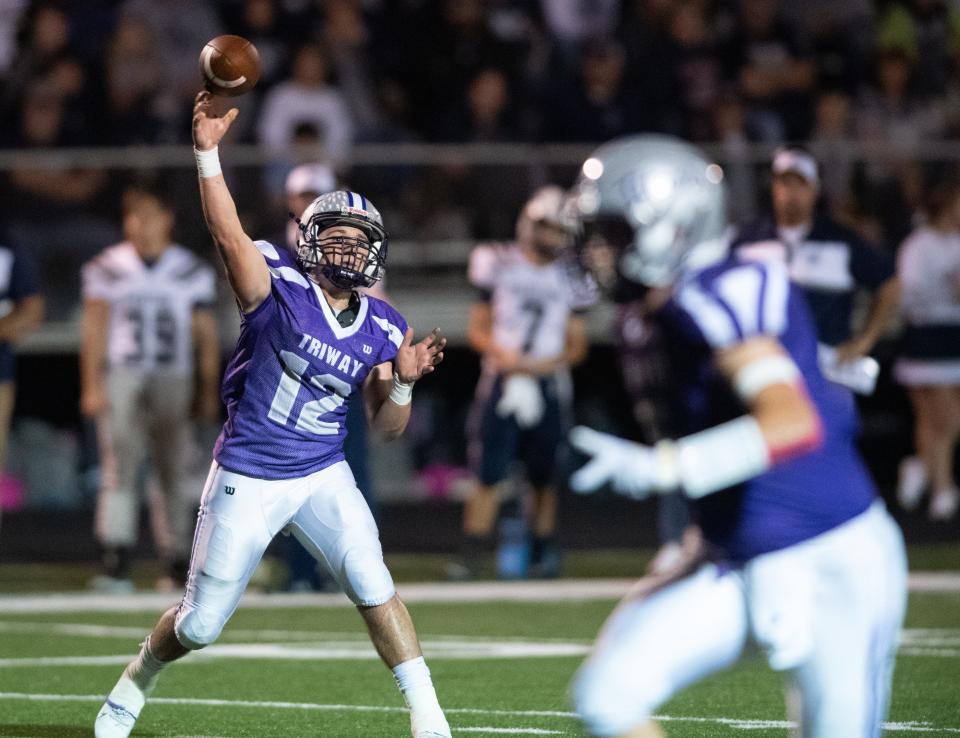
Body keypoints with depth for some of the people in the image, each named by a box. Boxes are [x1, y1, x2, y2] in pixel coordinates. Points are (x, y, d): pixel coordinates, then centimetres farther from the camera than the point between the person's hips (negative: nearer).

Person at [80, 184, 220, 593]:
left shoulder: (192, 271, 6)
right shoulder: (107, 268, 4)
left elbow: (205, 333, 8)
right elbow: (94, 329, 4)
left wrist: (209, 390, 3)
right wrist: (91, 386, -4)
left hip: (173, 380, 1)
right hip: (120, 377, -1)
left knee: (173, 473, 3)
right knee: (120, 467, -10)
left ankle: (176, 564, 10)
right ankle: (115, 565, -14)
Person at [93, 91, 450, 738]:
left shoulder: (382, 331, -2)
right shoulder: (280, 289, -14)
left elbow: (385, 428, 5)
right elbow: (229, 233, -31)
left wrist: (404, 382, -16)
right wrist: (208, 152, -42)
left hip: (324, 476, 3)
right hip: (249, 478, -3)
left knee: (373, 584, -17)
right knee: (201, 623, 6)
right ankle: (134, 686, 36)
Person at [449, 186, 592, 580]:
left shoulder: (568, 280, 7)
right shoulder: (499, 265, 3)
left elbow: (577, 346, 8)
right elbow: (478, 329, 5)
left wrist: (542, 364, -10)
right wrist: (503, 354, -14)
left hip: (548, 384, 2)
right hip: (501, 381, -2)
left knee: (544, 475, 5)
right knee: (489, 473, -8)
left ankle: (544, 553, 16)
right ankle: (471, 555, -7)